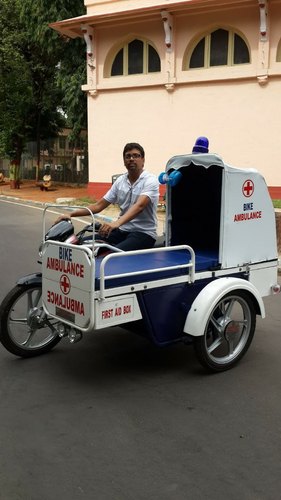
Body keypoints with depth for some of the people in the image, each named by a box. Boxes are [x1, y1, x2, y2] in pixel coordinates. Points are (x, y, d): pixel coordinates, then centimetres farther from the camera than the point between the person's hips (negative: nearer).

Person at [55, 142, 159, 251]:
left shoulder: (150, 181, -10)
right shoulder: (120, 181, 9)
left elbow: (139, 206, -28)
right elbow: (99, 206, 10)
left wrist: (116, 223, -45)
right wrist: (71, 214, -3)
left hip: (144, 233, -6)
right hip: (122, 230, 6)